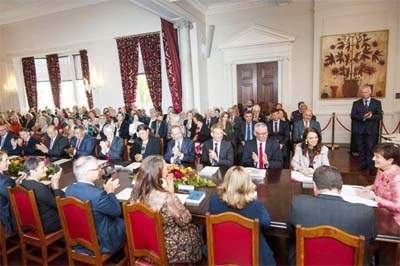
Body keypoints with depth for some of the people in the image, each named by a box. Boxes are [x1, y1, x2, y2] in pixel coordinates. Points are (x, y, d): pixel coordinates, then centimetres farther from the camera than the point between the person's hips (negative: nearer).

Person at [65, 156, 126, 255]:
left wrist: (106, 190, 5)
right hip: (100, 244, -7)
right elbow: (117, 211, -16)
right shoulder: (97, 194, -33)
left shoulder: (69, 189, -8)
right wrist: (110, 192, -4)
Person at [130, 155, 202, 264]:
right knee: (193, 231, 22)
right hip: (164, 248, -6)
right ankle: (191, 261, 44)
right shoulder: (167, 198, -32)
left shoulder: (136, 192, -12)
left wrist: (169, 190, -4)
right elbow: (185, 219, -14)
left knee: (188, 228, 27)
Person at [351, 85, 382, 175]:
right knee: (361, 148, 7)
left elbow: (379, 116, -1)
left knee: (370, 148, -6)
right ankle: (363, 165, 17)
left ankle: (371, 167, -1)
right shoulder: (356, 103, 8)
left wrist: (371, 116, -21)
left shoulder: (377, 103, 6)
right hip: (359, 129, 1)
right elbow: (353, 115, -3)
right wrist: (363, 117, -20)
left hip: (371, 129, -1)